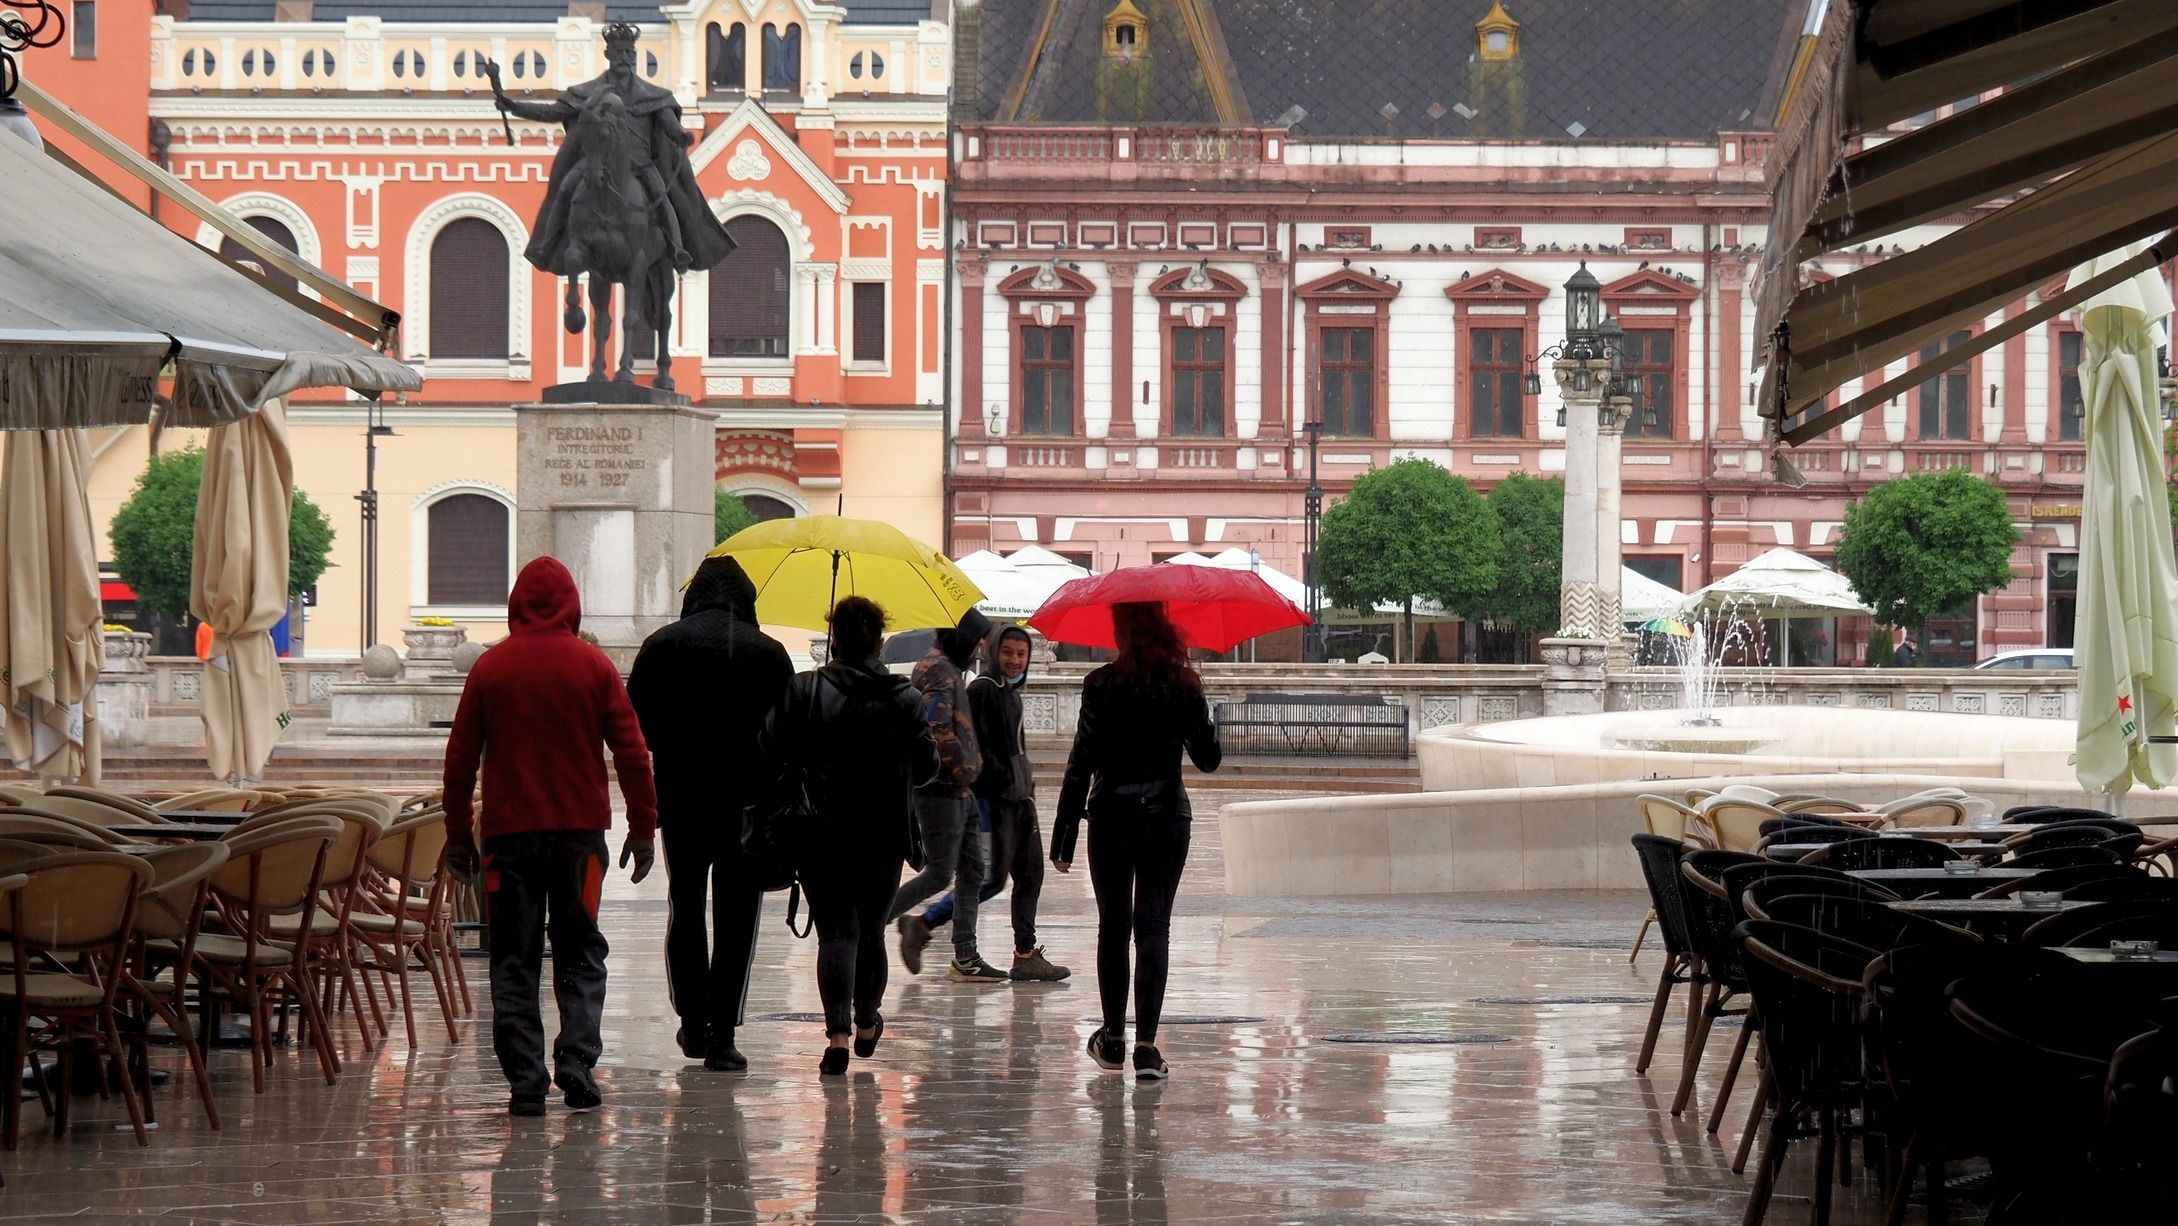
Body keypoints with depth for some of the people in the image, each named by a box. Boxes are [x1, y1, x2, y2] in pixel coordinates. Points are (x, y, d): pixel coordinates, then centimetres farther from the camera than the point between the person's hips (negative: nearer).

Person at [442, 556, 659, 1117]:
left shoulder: (490, 668, 2)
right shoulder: (594, 666, 1)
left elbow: (460, 759, 4)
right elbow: (632, 753, 0)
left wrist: (458, 834, 12)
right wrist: (643, 828, 7)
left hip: (509, 832, 0)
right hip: (580, 830, 0)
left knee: (514, 960, 4)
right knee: (580, 954, 9)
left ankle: (525, 1081, -2)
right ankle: (577, 1063, -6)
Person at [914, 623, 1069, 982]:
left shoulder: (1011, 692, 17)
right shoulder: (982, 690, -11)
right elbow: (979, 747, -17)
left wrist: (1027, 786, 13)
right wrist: (1006, 782, -18)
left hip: (1017, 795, 9)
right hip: (993, 797, -9)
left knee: (1030, 872, 7)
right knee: (994, 876, -10)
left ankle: (1026, 955, 10)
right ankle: (922, 925, -1)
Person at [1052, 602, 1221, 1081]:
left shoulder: (1102, 685, -9)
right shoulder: (1184, 685, -2)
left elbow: (1082, 763, -9)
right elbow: (1208, 758, 4)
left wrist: (1063, 838, -6)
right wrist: (1206, 723, 24)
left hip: (1111, 817, -1)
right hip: (1167, 814, 1)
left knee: (1113, 926, 13)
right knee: (1154, 926, 0)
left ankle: (1113, 1038, 20)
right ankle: (1146, 1043, -11)